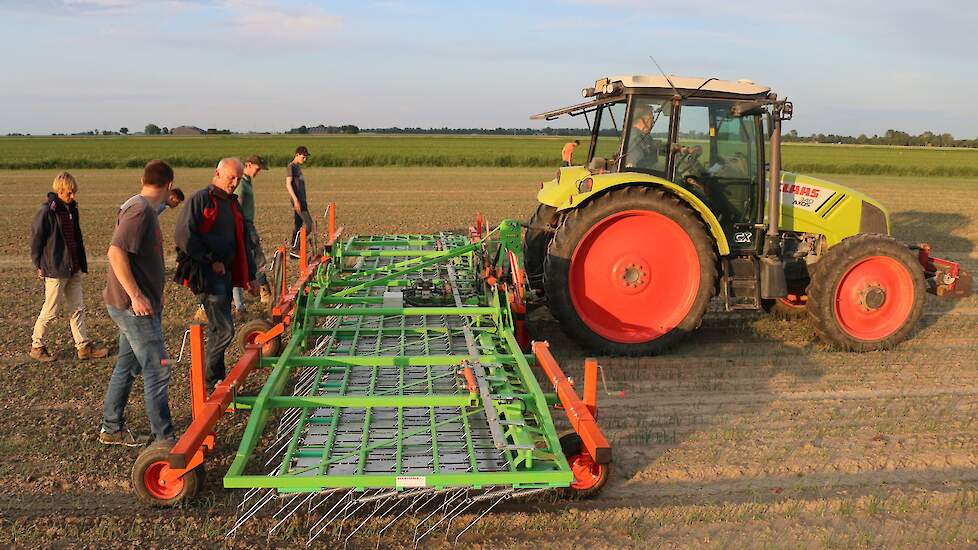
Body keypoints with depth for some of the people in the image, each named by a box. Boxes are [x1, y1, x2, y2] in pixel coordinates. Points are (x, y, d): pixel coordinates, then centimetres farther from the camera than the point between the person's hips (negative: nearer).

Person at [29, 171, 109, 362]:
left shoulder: (71, 208, 9)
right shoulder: (47, 212, -15)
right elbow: (36, 239, -10)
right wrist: (39, 266, -8)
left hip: (74, 269, 7)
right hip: (55, 270, -7)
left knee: (77, 309, 10)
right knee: (50, 311, 3)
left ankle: (83, 346, 15)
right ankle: (37, 346, 19)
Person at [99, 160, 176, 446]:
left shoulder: (145, 209, 13)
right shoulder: (140, 210, -18)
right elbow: (116, 252, -26)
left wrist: (155, 293, 24)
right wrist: (135, 295, -25)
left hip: (139, 305, 10)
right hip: (134, 306, -10)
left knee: (126, 367, 19)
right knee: (157, 371, -5)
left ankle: (112, 429, 31)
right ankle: (165, 441, 2)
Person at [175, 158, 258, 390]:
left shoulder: (233, 205, 19)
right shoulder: (200, 199, -7)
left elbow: (243, 244, 24)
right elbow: (183, 236, -16)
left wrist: (250, 276, 22)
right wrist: (211, 261, -15)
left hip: (226, 273, 8)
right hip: (207, 274, -8)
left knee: (218, 328, 14)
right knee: (224, 330, -12)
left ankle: (215, 379, 24)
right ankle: (211, 381, 2)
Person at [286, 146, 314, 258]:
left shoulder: (298, 167, 18)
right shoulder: (291, 167, -9)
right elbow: (288, 184, -16)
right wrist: (296, 200, -22)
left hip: (301, 199, 9)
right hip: (297, 199, -9)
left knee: (298, 224, 8)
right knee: (308, 223, -13)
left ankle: (294, 250, 11)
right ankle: (295, 249, -11)